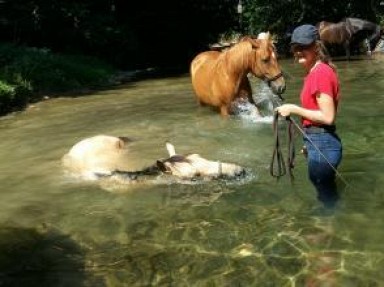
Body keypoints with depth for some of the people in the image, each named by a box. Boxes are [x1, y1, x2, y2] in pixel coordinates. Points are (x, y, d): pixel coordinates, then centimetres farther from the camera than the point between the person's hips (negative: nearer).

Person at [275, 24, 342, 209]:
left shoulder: (320, 73, -19)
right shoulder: (315, 72, 10)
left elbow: (328, 117, -22)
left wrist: (294, 109, -16)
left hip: (321, 144, -10)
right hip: (319, 142, 10)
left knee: (326, 197, 5)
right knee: (327, 194, 24)